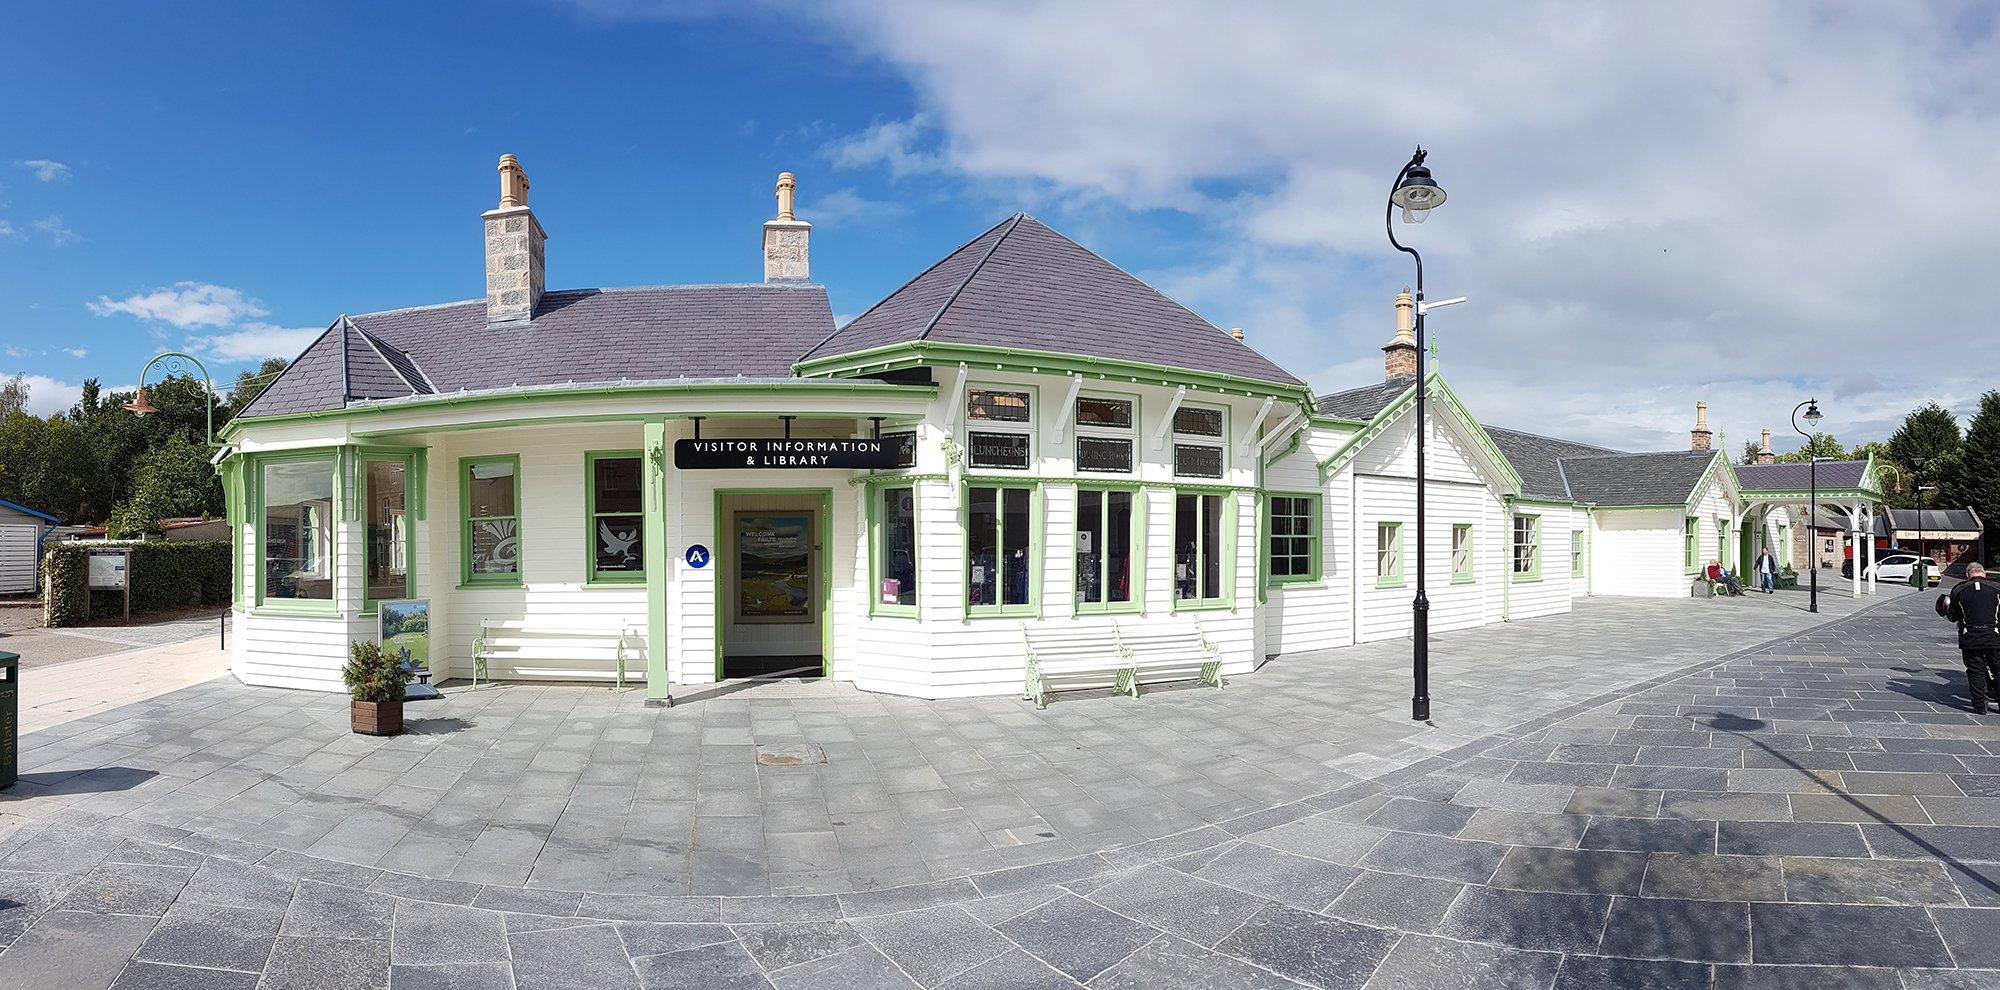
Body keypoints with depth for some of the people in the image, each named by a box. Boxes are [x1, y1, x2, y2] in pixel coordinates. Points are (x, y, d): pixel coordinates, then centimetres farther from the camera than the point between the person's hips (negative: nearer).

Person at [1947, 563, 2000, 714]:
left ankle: (1980, 706, 10)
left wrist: (1946, 607, 24)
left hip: (1970, 639, 0)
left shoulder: (1958, 590, -1)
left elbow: (1953, 617, 5)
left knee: (1975, 672, 8)